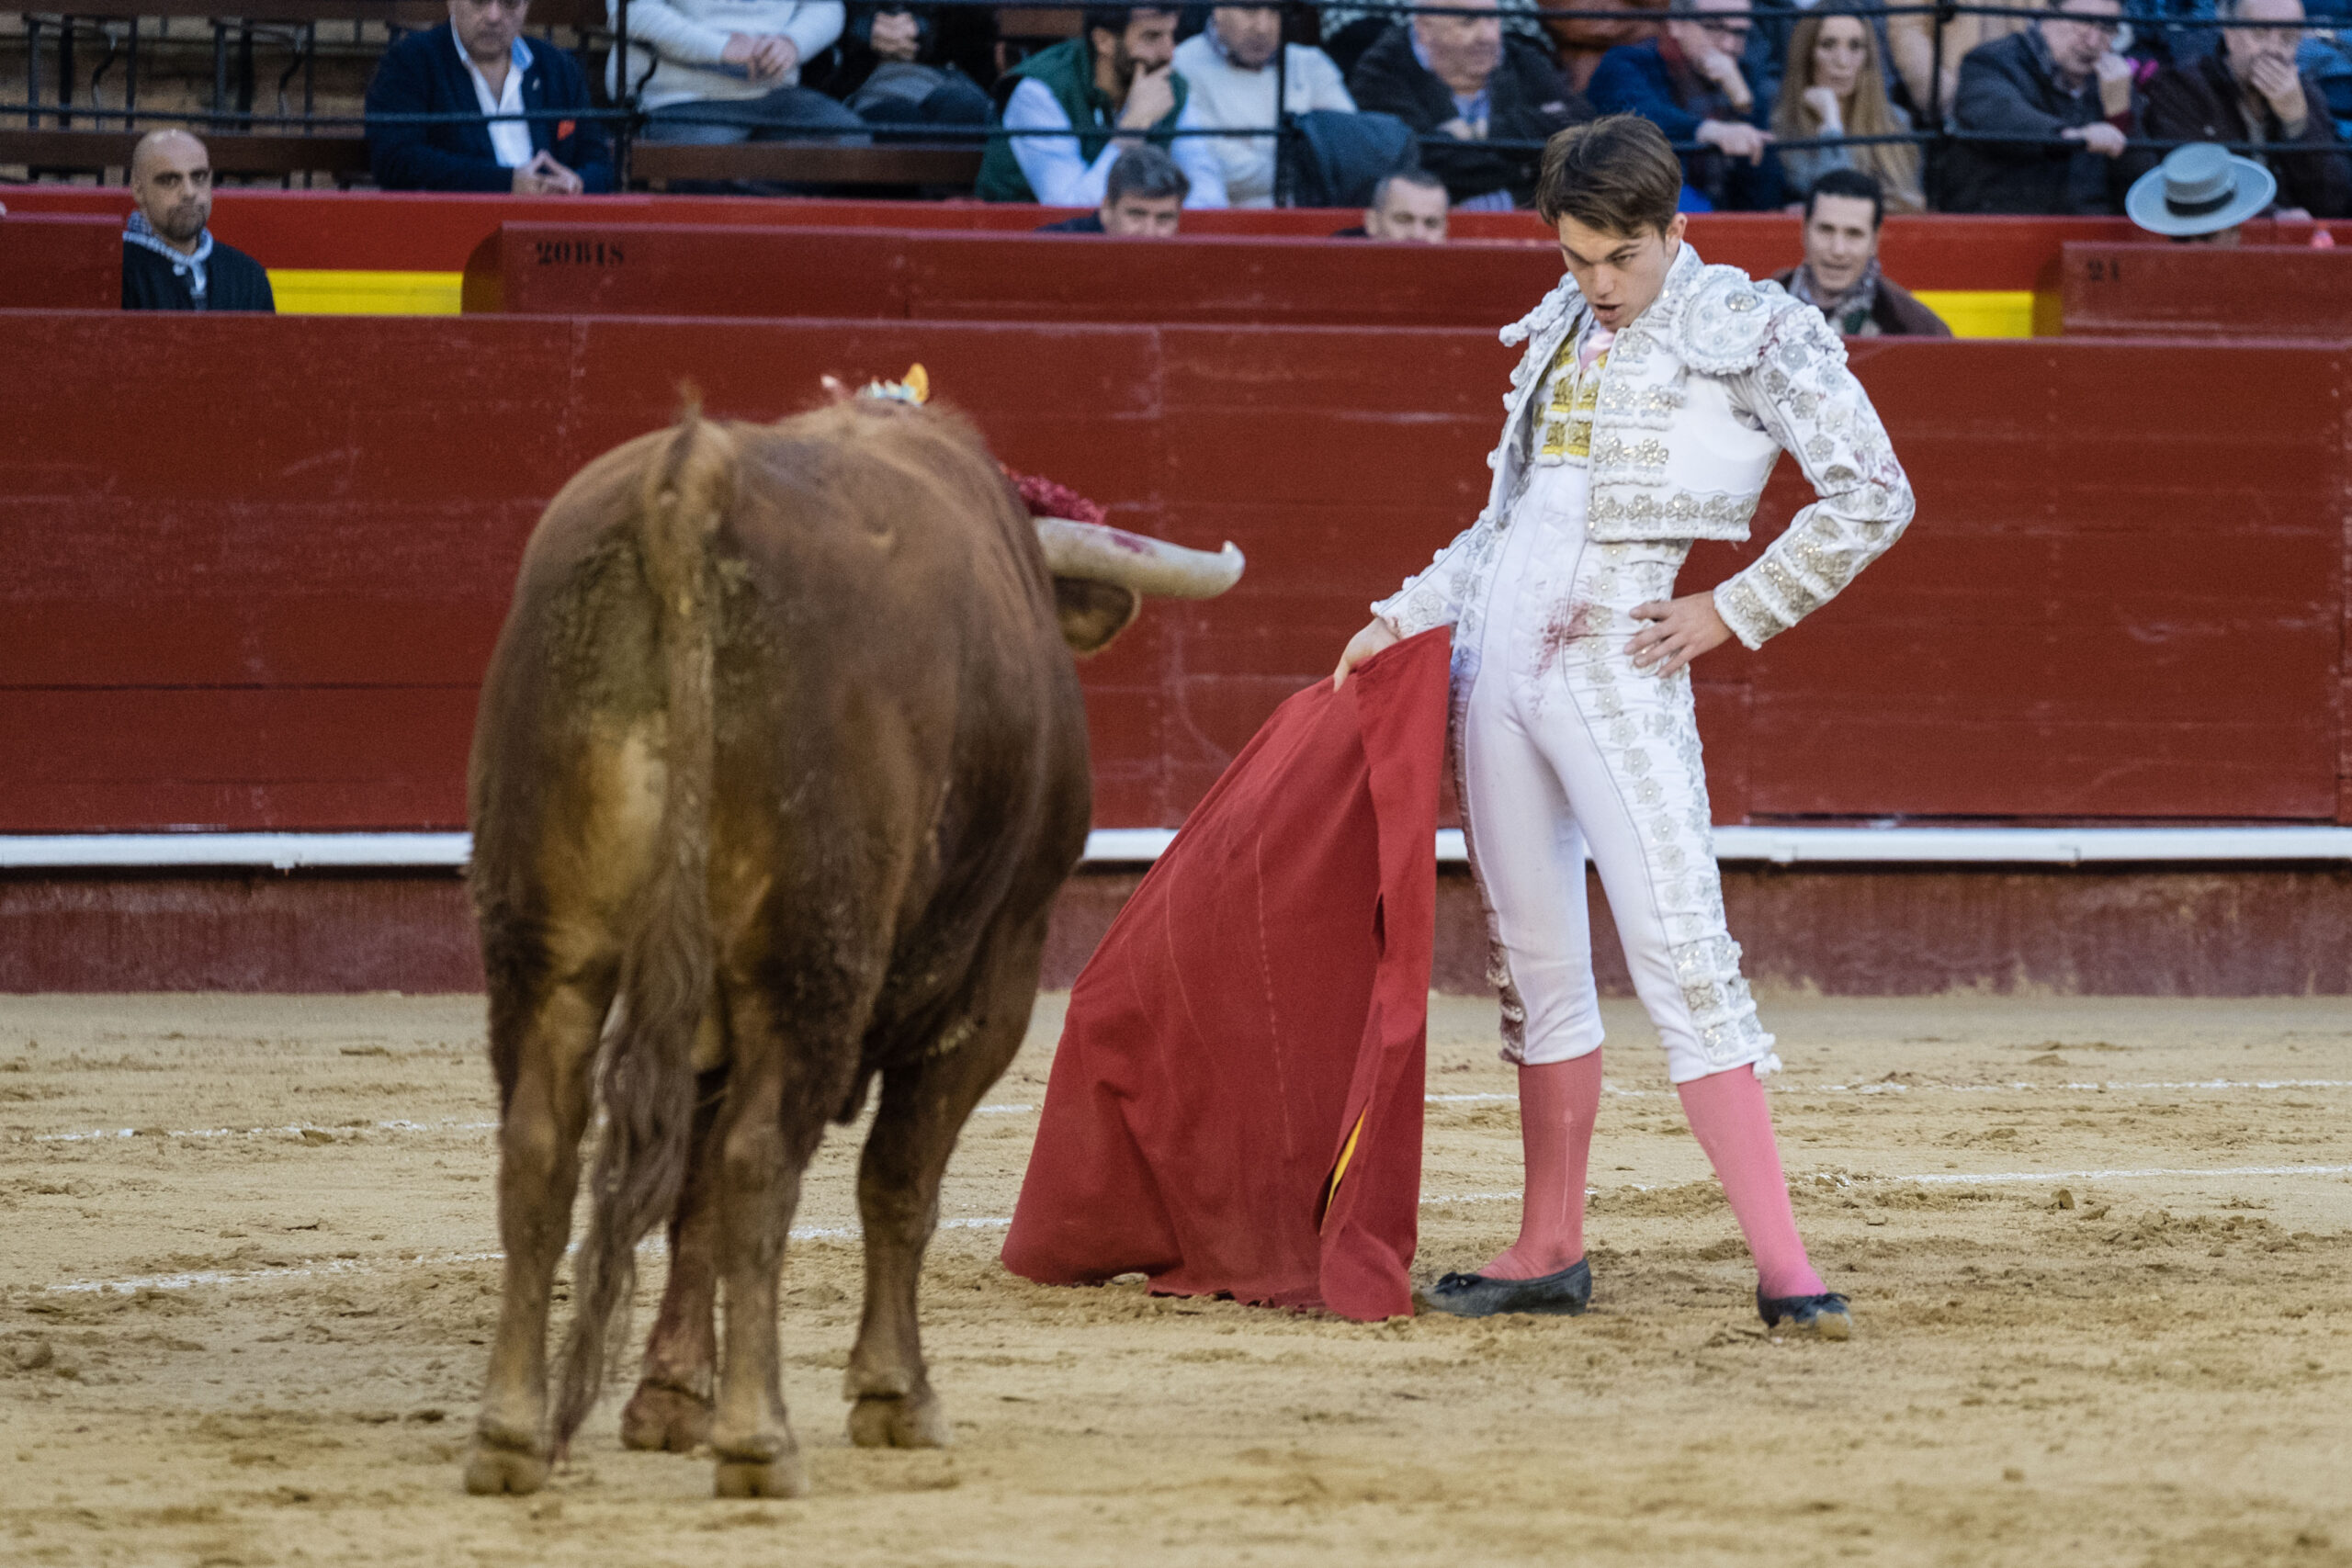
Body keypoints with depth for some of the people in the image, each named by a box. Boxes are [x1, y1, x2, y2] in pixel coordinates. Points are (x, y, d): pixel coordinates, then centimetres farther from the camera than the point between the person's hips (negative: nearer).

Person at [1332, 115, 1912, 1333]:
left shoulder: (1751, 332, -5)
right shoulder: (1562, 331, 15)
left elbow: (1873, 497, -7)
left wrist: (1731, 613, -7)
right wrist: (1404, 618, 16)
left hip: (1616, 674, -6)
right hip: (1496, 669, 6)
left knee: (1680, 951, -14)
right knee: (1535, 960, 10)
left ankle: (1782, 1265, -16)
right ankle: (1550, 1252, 18)